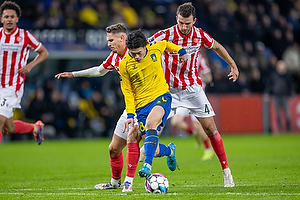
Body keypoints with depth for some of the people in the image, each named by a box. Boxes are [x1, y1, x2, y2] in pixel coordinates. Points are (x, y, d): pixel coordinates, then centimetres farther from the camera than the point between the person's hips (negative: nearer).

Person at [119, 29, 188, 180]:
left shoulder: (156, 48, -4)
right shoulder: (124, 65, -5)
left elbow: (166, 44, 22)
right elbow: (128, 92, 5)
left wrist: (181, 51, 26)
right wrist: (130, 114, -3)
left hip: (161, 97, -1)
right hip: (141, 105, 1)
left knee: (150, 123, -34)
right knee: (153, 150, -5)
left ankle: (148, 165, -40)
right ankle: (169, 150, 32)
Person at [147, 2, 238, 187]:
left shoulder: (200, 35, -5)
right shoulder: (166, 35, -14)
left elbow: (217, 47, 15)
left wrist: (233, 66, 21)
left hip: (193, 87, 1)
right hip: (169, 89, -1)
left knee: (210, 128, -1)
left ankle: (226, 172, 6)